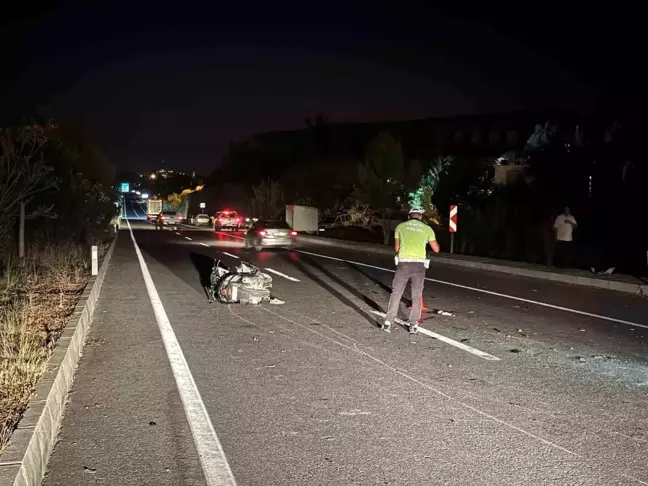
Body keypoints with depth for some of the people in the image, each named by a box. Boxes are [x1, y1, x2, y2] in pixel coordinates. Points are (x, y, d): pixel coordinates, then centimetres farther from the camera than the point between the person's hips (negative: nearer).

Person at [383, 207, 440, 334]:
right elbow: (436, 249, 14)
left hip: (403, 263, 0)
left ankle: (388, 322, 7)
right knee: (417, 296, 11)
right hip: (419, 264, 0)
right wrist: (432, 240, 34)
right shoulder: (427, 228, 9)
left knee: (396, 293, 9)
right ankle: (413, 325, 10)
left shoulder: (400, 226, 9)